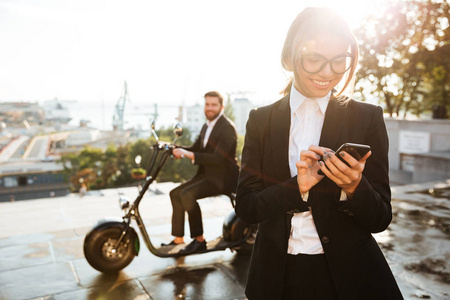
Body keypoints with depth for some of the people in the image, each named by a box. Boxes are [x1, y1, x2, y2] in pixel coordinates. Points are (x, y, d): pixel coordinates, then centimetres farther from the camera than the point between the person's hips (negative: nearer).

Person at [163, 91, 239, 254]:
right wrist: (176, 149, -6)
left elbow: (218, 158, -26)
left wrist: (189, 154, -31)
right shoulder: (207, 126, 14)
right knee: (176, 193, 3)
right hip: (207, 174, 9)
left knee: (187, 194, -25)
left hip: (222, 178, -9)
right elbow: (196, 148, 12)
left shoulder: (227, 127, -16)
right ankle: (178, 238, 12)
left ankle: (199, 240, -13)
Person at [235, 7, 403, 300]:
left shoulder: (367, 118, -6)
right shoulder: (261, 120, -3)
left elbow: (380, 219, -6)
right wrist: (297, 186, -22)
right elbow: (245, 207, -7)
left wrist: (354, 187, -25)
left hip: (349, 275, -1)